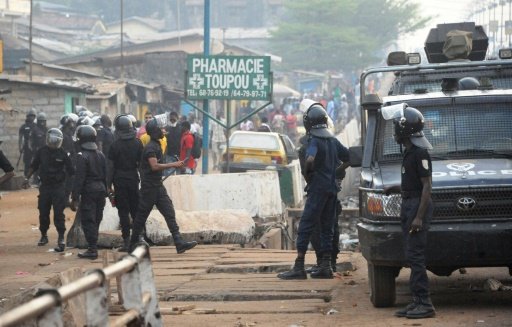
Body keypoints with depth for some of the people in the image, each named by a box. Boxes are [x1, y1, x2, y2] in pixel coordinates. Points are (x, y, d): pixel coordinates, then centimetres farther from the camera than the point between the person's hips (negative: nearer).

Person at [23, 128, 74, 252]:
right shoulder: (41, 152, 1)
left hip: (59, 186, -3)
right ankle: (43, 235, 26)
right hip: (45, 186, 3)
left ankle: (61, 238, -9)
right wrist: (27, 179, 12)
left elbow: (70, 170, -3)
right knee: (43, 212, 9)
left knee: (58, 213, -9)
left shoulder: (63, 154, -7)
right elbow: (34, 166, 12)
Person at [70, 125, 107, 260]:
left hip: (88, 191, -7)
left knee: (88, 221, -4)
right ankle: (93, 247, 21)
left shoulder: (82, 156, -14)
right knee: (96, 220, 14)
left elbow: (79, 178, -17)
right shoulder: (100, 155, 10)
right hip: (100, 189, 7)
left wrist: (74, 198, -16)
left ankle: (92, 249, -8)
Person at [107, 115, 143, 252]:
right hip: (133, 179, 3)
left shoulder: (115, 145, -9)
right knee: (136, 210, 13)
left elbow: (111, 166, -7)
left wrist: (109, 185, -2)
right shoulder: (137, 143, 0)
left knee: (123, 211, 0)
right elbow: (141, 163, 3)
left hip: (120, 180, -3)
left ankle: (126, 241, -2)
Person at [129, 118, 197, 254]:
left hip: (158, 186, 9)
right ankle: (133, 244, 13)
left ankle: (179, 243, -9)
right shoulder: (150, 147, -15)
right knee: (141, 216, 2)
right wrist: (173, 165, -23)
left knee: (170, 213, -2)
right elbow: (154, 166, -26)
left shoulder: (157, 145, 15)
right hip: (149, 187, -9)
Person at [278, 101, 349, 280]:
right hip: (332, 188, 8)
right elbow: (348, 157, 20)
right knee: (326, 227, 12)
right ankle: (326, 266, 11)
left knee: (305, 226, -7)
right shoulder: (333, 140, 12)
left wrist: (307, 174, -14)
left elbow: (310, 159, -30)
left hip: (318, 188, -8)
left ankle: (299, 267, -11)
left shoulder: (314, 141, -12)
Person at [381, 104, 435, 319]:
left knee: (415, 257, -11)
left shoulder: (420, 153, -15)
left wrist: (419, 217, -22)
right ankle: (418, 301, 13)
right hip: (408, 206, 10)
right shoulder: (409, 152, 15)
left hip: (418, 206, -10)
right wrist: (396, 188, 17)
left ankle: (424, 304, -11)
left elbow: (426, 186, -18)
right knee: (412, 257, 10)